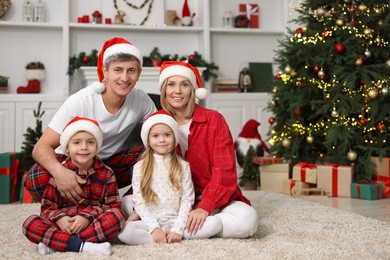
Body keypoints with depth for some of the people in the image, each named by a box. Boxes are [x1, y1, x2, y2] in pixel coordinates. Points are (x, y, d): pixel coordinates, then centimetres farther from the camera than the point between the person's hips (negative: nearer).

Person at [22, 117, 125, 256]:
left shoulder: (106, 173, 3)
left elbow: (113, 204, -3)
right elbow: (47, 206, 3)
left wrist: (87, 216, -18)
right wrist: (59, 218, -20)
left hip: (94, 224, 0)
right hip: (63, 224, 0)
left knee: (117, 215, -30)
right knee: (30, 223, -22)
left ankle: (54, 243, -27)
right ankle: (81, 246, -35)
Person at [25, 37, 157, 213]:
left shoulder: (141, 100, -13)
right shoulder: (80, 102, -25)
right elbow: (41, 147, -27)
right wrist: (59, 171, -50)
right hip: (72, 163, -3)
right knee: (37, 178, -33)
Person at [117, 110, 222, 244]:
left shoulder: (183, 166, 6)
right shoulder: (140, 167, 4)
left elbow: (187, 200, 0)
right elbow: (139, 202, -2)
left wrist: (177, 229, -13)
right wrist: (155, 228, -14)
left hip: (176, 221, 1)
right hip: (150, 222, 0)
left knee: (215, 223, -22)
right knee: (123, 231, -32)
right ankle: (168, 234, -17)